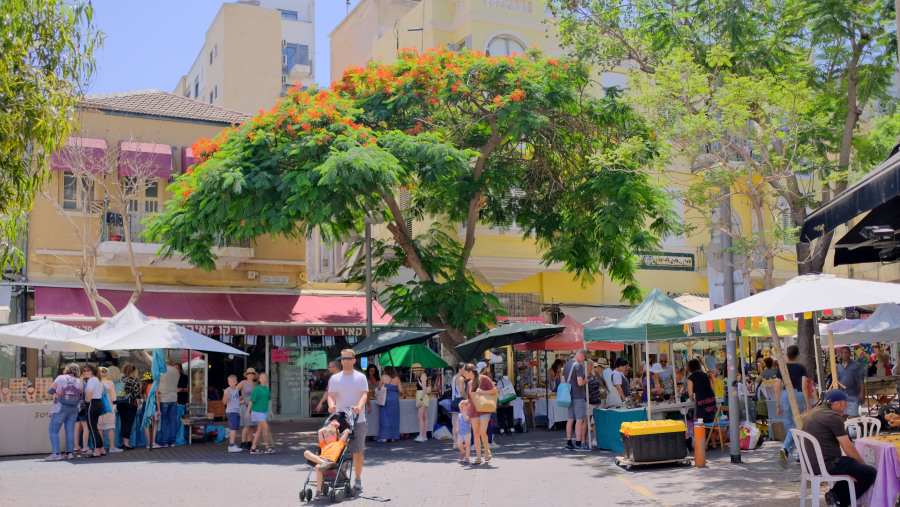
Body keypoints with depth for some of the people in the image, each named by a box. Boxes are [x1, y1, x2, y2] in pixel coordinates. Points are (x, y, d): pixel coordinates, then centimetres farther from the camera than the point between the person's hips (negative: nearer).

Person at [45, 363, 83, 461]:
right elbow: (82, 397, 10)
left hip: (60, 408, -4)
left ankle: (56, 454, -11)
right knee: (70, 431, 9)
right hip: (74, 409, 4)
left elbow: (51, 391, -1)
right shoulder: (79, 382, 7)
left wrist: (58, 390, 18)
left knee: (53, 431, -1)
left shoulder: (60, 378, -2)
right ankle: (69, 453, 6)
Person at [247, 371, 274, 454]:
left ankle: (253, 448, 13)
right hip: (257, 412, -8)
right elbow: (251, 400, -11)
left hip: (264, 412, 8)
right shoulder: (257, 389, -13)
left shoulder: (267, 389, 9)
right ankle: (268, 447, -2)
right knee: (265, 428, -9)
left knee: (260, 430, 8)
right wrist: (248, 411, -10)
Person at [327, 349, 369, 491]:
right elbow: (331, 395, -3)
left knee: (358, 450, 1)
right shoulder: (334, 378, 8)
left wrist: (359, 407, -29)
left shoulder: (361, 377, 4)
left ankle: (358, 479, 11)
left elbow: (364, 395, -8)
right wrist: (331, 405, -27)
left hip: (358, 420, -1)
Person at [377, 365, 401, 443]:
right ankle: (393, 437, 12)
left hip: (386, 398, -3)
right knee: (394, 418, 10)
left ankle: (384, 437, -2)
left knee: (385, 417, 1)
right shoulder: (397, 378, 7)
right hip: (395, 399, 3)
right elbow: (400, 390, 3)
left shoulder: (384, 377, 2)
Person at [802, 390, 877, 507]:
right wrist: (862, 461, 7)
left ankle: (835, 494, 16)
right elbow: (848, 447, -12)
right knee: (871, 473, -3)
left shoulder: (813, 412, 15)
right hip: (828, 465, -10)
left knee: (851, 464, 29)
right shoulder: (833, 417, -14)